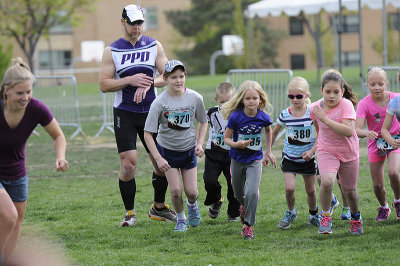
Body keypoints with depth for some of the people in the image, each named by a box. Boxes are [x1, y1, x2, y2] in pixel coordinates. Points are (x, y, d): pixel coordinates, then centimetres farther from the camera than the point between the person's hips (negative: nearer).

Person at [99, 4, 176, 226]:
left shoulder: (155, 46, 5)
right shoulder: (112, 51, 0)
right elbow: (104, 85, -4)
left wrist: (148, 83, -16)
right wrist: (130, 80, -18)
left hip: (150, 111, 2)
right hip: (124, 114, -2)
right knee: (129, 162, -11)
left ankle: (159, 207, 23)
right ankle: (130, 213, 3)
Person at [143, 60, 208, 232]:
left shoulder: (195, 98, -11)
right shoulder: (159, 103, -19)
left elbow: (203, 122, 7)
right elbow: (148, 134, -16)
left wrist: (200, 143, -6)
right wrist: (158, 158, -21)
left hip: (189, 150, 2)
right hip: (167, 150, -2)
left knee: (191, 191, -1)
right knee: (175, 190, -9)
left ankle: (192, 204, 35)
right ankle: (180, 219, 18)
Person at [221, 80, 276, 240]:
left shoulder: (263, 117, -13)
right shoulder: (236, 116, -19)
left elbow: (268, 131, 11)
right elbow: (226, 138, -10)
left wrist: (268, 152, 15)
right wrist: (237, 144, -31)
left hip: (255, 159, -1)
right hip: (237, 159, 1)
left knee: (252, 192, -18)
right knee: (238, 193, 19)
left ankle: (248, 225, -5)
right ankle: (244, 206, 55)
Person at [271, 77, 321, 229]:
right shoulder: (285, 115, -8)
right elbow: (275, 132, 8)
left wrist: (312, 150, -18)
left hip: (307, 158, 0)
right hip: (289, 157, 0)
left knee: (310, 190, 9)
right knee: (289, 188, -12)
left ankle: (313, 215, 34)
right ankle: (291, 213, 15)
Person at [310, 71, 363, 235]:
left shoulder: (346, 105, -21)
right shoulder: (316, 107, -10)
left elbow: (349, 131, -33)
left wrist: (325, 119, -34)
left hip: (348, 152, -1)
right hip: (326, 151, 1)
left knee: (349, 191, 12)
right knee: (327, 181, -26)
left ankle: (356, 217, 42)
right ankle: (326, 216, -4)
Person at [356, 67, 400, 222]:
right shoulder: (364, 104, -19)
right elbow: (357, 130, -29)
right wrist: (366, 133, -50)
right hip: (375, 143, 0)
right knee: (377, 185, 2)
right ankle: (384, 208, 33)